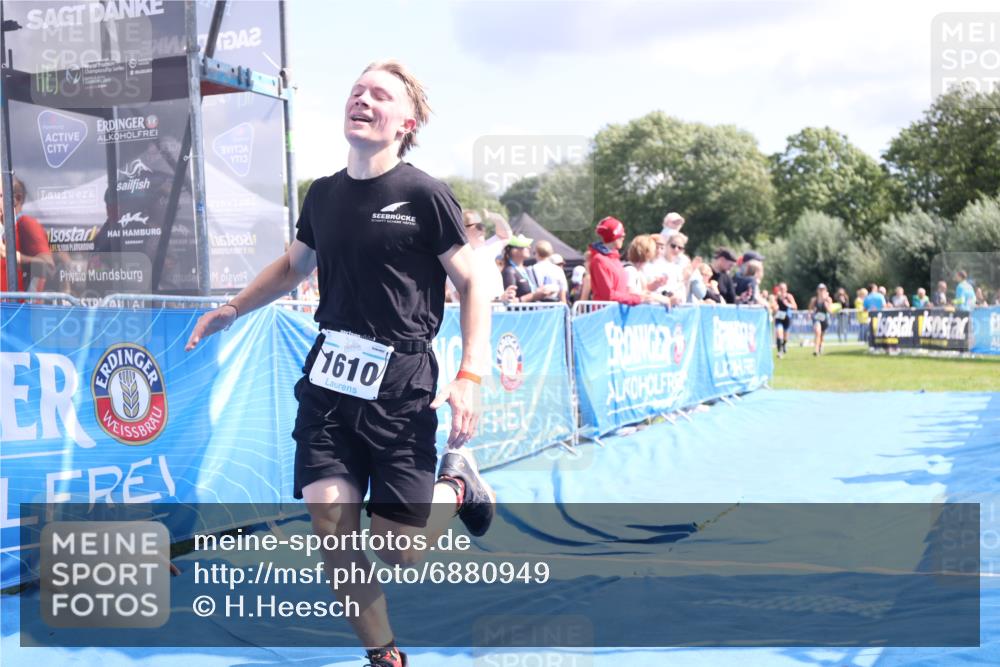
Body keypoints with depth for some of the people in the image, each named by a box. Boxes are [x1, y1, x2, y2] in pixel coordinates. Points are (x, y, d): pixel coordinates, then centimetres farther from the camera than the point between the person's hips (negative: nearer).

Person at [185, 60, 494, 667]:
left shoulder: (424, 195, -8)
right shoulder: (323, 194, 7)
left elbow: (473, 282, -5)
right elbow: (294, 265, 26)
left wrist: (471, 375, -13)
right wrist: (233, 309, 18)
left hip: (401, 387, -4)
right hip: (328, 381, 5)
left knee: (399, 553, -1)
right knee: (330, 525, -5)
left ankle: (457, 480, 32)